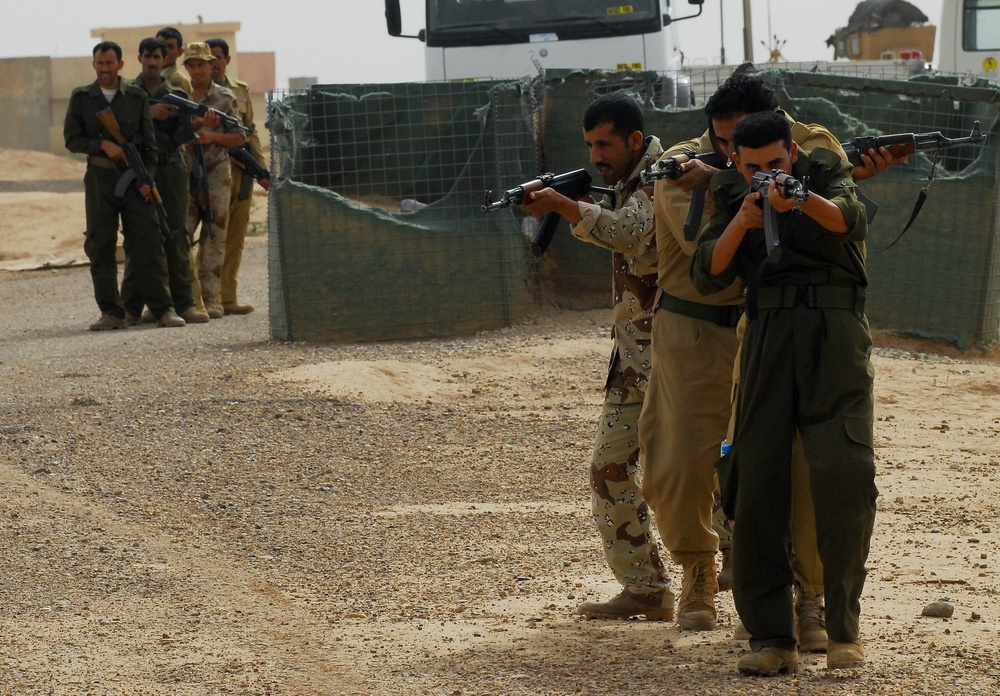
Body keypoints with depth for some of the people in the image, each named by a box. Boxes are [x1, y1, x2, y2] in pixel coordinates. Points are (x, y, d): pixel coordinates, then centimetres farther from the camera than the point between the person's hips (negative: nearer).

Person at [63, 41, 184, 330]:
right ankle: (111, 312, 5)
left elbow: (150, 142, 7)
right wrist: (103, 145, -12)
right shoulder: (81, 98, 7)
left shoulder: (137, 97, 7)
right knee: (100, 247, -1)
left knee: (147, 243, -5)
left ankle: (163, 308, -3)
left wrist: (147, 178, -4)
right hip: (100, 178, 1)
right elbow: (71, 139, 4)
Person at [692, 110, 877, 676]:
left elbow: (851, 221, -16)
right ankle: (773, 639, -4)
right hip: (768, 339, 3)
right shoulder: (732, 196, 16)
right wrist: (740, 223, -14)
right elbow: (709, 275, 4)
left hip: (835, 337, -3)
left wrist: (801, 200, -36)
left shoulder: (826, 173, 8)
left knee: (846, 473, -18)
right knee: (757, 485, -6)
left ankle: (845, 627, -8)